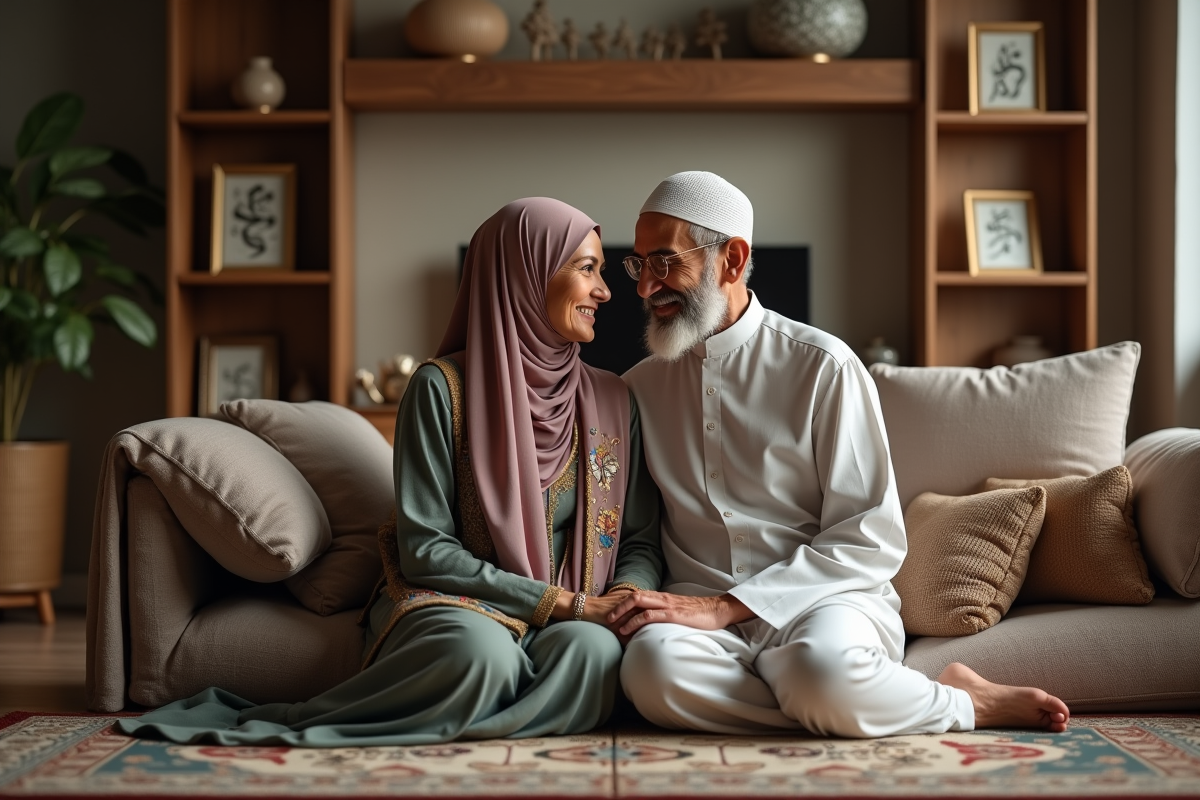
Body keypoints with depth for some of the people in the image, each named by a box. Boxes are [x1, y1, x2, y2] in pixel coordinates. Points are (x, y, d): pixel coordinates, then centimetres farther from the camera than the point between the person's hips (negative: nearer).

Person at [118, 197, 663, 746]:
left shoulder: (613, 401, 9)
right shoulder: (444, 387, -4)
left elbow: (642, 542, 11)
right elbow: (424, 548, -8)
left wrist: (624, 598, -14)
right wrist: (560, 602, -14)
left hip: (570, 621, 4)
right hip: (455, 608, -4)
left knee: (594, 649, -35)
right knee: (481, 651, -41)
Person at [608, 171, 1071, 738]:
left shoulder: (822, 366, -1)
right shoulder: (640, 386, 13)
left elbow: (871, 538, -6)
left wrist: (726, 606, -15)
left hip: (822, 599, -4)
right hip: (698, 609, 4)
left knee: (825, 667, -41)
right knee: (654, 667, -34)